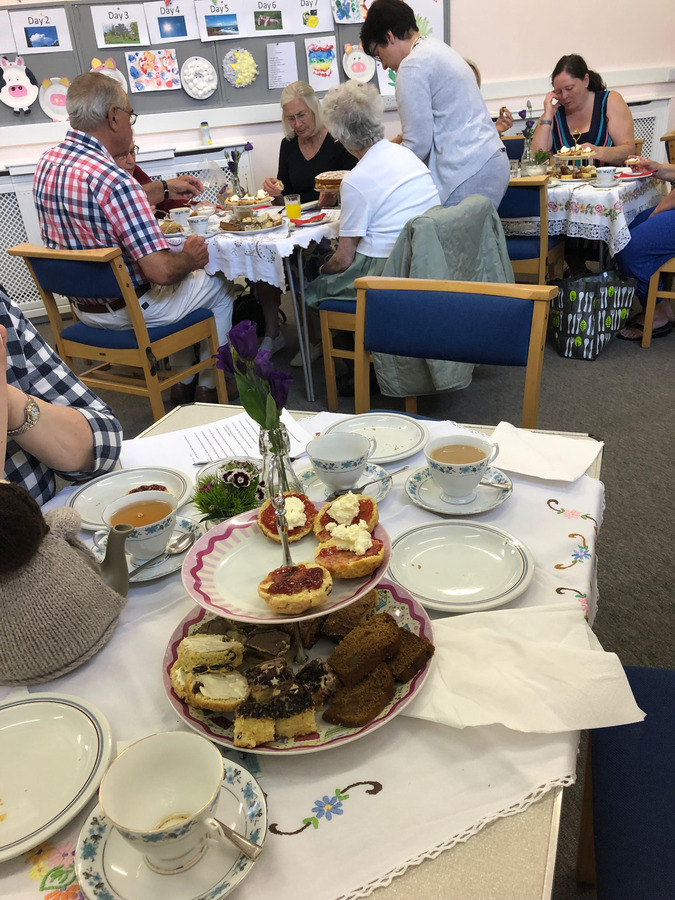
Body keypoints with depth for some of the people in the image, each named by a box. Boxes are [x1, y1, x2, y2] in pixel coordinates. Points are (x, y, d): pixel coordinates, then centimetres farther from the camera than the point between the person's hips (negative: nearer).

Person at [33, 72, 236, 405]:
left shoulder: (47, 162, 0)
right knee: (219, 286, 16)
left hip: (83, 307, 9)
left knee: (179, 279, 34)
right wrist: (189, 258, -10)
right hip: (128, 310, -8)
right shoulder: (110, 178, -29)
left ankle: (182, 383, 38)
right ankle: (208, 389, 25)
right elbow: (161, 270, -32)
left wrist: (166, 187, 26)